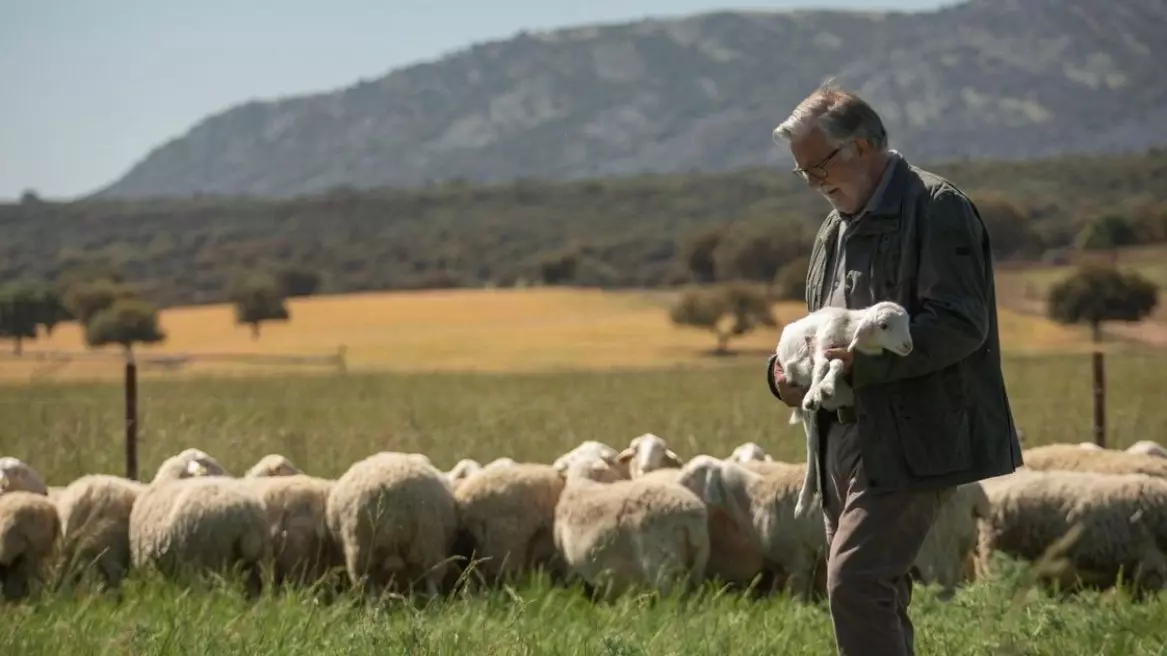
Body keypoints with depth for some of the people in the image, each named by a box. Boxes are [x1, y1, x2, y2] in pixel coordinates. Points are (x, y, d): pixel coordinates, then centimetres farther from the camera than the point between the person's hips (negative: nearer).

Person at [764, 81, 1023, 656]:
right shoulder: (837, 229, 19)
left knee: (856, 584, -17)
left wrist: (861, 361, -23)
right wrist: (785, 370, 6)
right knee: (876, 595, 11)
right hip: (848, 442, 9)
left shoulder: (936, 208, -8)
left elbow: (960, 323, -18)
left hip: (909, 444, -9)